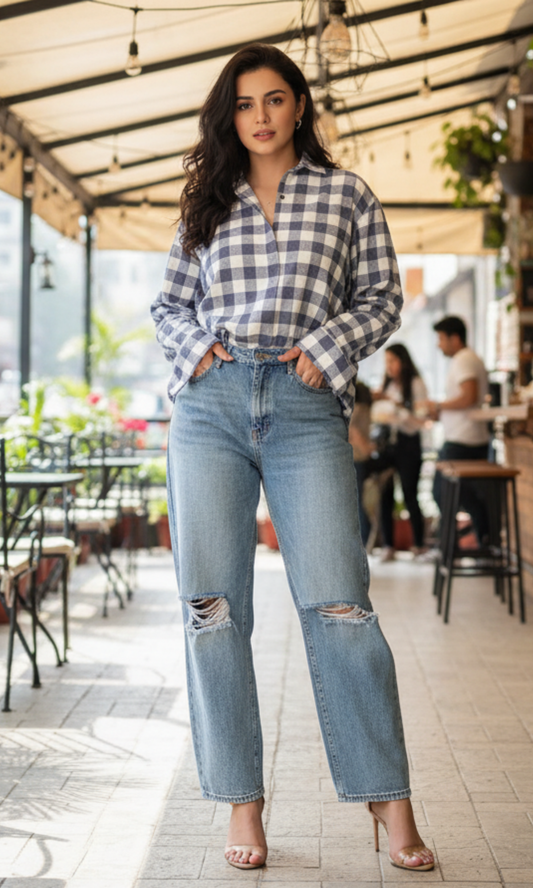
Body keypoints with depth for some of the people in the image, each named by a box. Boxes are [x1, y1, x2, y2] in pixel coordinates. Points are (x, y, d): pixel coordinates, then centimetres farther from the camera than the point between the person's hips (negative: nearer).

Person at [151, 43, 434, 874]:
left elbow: (381, 297, 9)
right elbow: (170, 301, 21)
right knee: (212, 606, -1)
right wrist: (194, 345, 1)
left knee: (338, 604, -10)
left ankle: (389, 797, 0)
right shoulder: (207, 203, 17)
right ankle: (242, 801, 8)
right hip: (210, 404, 3)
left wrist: (328, 346, -6)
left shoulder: (345, 195, 11)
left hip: (305, 407, -2)